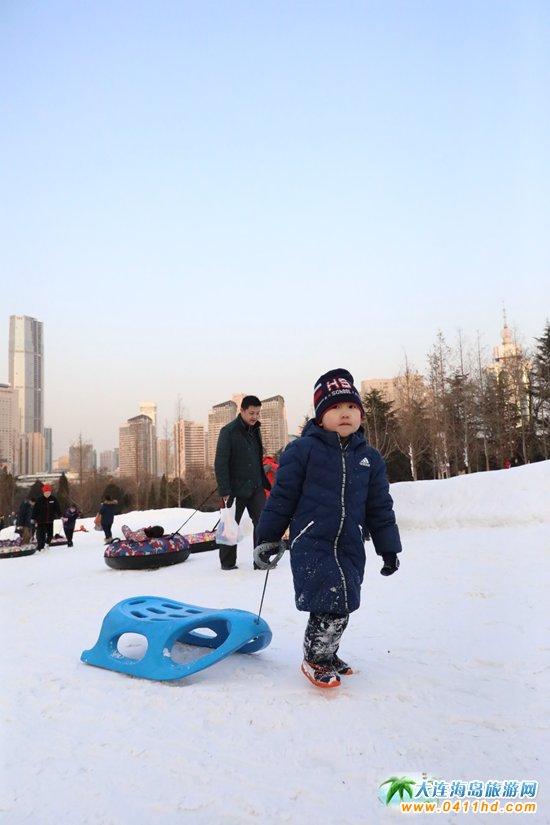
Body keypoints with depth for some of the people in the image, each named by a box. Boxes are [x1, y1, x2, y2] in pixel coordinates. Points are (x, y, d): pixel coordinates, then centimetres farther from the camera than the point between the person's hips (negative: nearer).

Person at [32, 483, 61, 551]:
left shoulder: (53, 499, 1)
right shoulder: (39, 499, -6)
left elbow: (57, 508, 8)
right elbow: (35, 509, -3)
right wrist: (34, 518, -6)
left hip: (50, 521, 3)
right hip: (41, 521, -3)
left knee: (50, 535, 10)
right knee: (41, 535, -5)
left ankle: (47, 543, 37)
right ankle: (39, 548, 2)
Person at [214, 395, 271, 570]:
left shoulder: (255, 430, 11)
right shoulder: (229, 431, -10)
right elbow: (220, 463, -12)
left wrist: (265, 483, 17)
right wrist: (224, 491, -17)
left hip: (256, 488, 6)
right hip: (236, 489, -5)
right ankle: (227, 562, 20)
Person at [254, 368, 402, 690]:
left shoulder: (369, 457, 7)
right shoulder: (303, 449, -7)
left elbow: (380, 507, 13)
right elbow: (282, 497, -3)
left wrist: (389, 548, 14)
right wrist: (267, 537, -1)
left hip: (351, 548, 5)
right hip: (311, 545, -5)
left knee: (342, 607, 12)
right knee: (332, 604, -10)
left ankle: (327, 654, 37)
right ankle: (316, 659, 15)